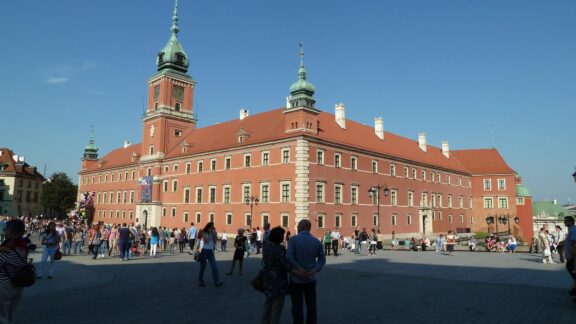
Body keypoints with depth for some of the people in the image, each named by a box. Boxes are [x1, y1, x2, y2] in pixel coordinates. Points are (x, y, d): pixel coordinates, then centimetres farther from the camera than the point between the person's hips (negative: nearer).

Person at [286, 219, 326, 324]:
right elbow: (322, 259, 1)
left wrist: (300, 269, -16)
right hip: (311, 279, 3)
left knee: (297, 307, 7)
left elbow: (289, 256, -23)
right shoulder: (316, 242, 0)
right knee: (311, 306, 17)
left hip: (296, 278, -3)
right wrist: (314, 270, -8)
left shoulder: (294, 239, -12)